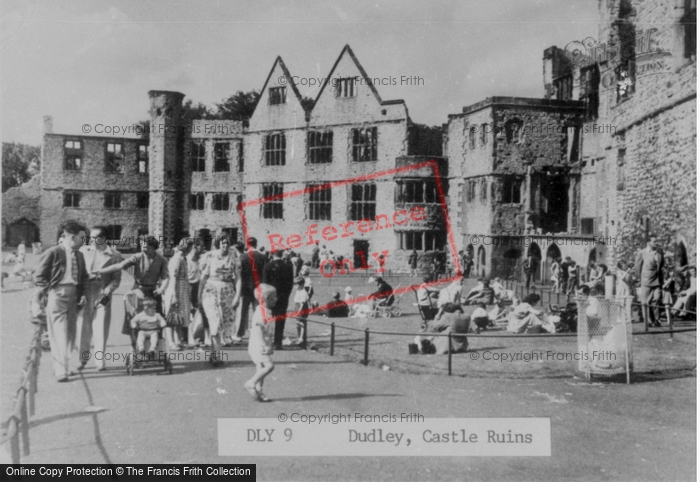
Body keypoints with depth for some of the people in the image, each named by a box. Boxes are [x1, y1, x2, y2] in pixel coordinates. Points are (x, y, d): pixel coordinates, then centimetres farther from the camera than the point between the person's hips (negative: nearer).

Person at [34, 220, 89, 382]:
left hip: (72, 296, 7)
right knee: (59, 334, -7)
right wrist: (49, 291, -9)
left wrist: (81, 294, 10)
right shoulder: (52, 253, -8)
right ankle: (60, 371, -3)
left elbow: (83, 277, 21)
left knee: (70, 333, 11)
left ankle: (63, 367, 24)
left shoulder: (79, 255, 12)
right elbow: (38, 277, -5)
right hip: (57, 296, -7)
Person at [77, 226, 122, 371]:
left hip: (103, 295, -1)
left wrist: (107, 292, -12)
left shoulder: (114, 255, 1)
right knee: (84, 326, 4)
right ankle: (83, 358, 19)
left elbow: (117, 279, 1)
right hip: (85, 294, 2)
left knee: (101, 328, 0)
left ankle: (99, 360, 12)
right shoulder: (84, 251, 6)